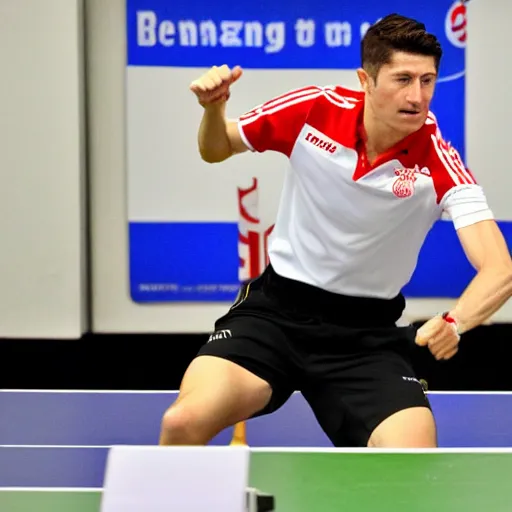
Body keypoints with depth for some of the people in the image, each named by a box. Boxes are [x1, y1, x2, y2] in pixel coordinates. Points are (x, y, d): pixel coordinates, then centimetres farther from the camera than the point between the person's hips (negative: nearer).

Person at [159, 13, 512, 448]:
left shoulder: (440, 164, -16)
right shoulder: (313, 110, -10)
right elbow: (216, 150, 8)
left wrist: (454, 322, -46)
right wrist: (213, 108, -15)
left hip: (366, 333, -1)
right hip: (276, 307, 1)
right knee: (185, 422, -22)